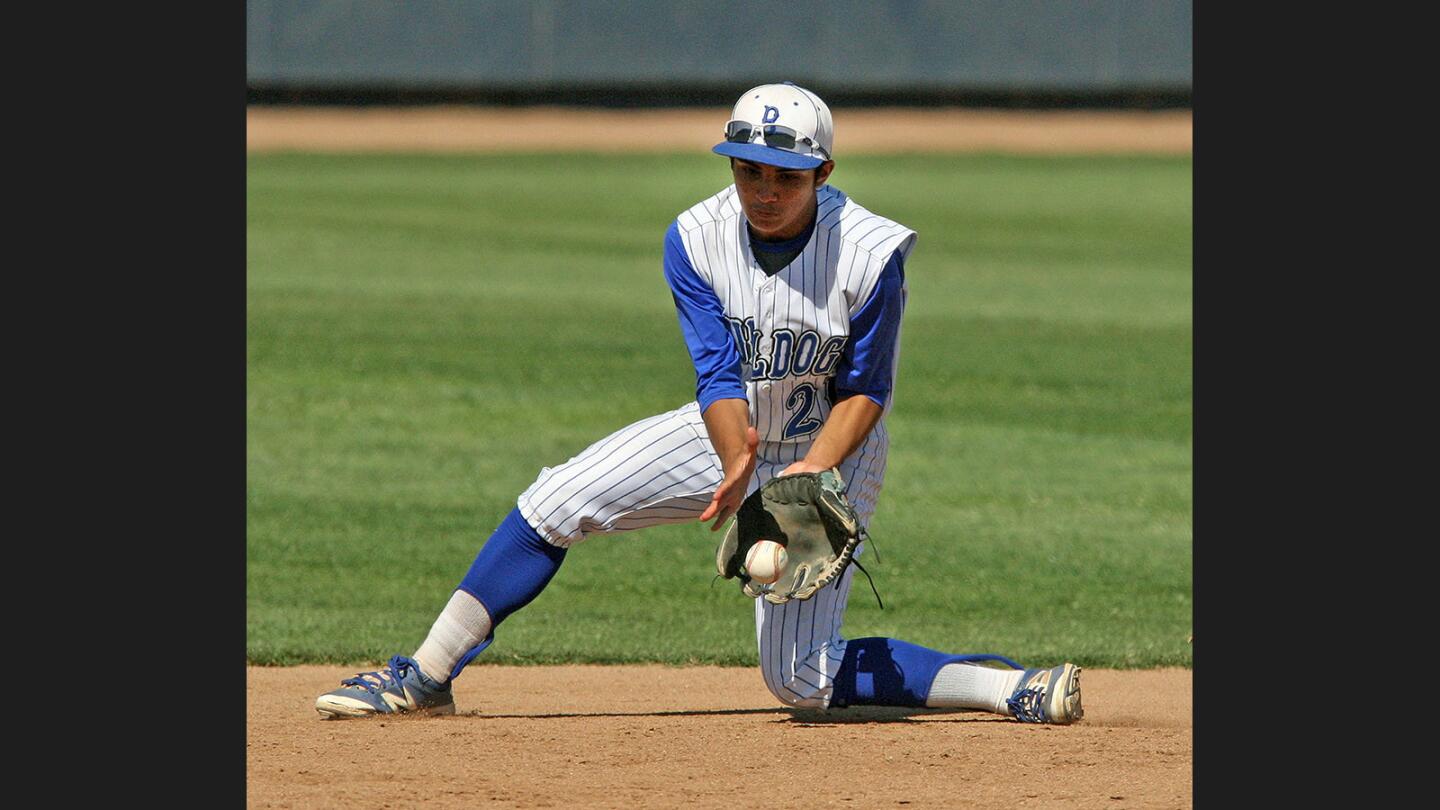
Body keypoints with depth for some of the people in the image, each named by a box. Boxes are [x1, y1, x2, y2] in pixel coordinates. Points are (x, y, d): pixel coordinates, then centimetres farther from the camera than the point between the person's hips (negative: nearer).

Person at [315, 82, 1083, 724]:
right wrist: (738, 468, -40)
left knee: (800, 677, -12)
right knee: (557, 500, -10)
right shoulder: (696, 238, -16)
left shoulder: (869, 254, -25)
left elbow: (865, 392, -15)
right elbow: (718, 376, -20)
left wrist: (807, 479, -31)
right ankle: (424, 677, -2)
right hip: (727, 434, 4)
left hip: (830, 454, -4)